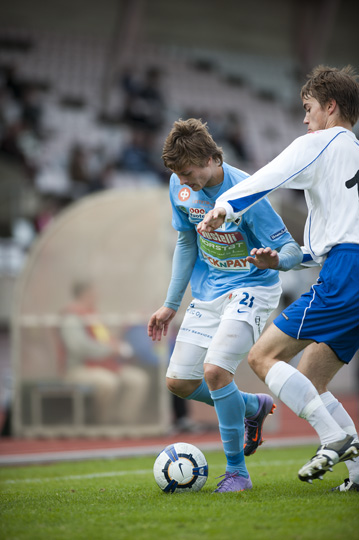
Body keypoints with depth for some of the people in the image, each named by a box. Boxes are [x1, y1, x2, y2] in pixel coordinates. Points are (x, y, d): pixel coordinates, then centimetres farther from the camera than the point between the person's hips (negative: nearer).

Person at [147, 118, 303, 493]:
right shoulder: (181, 188, -4)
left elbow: (291, 248, -21)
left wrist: (275, 258, -46)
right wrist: (171, 304, 12)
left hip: (251, 289, -7)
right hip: (208, 293, 7)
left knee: (215, 369, -26)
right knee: (178, 383, 5)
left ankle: (236, 471, -9)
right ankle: (253, 407, 31)